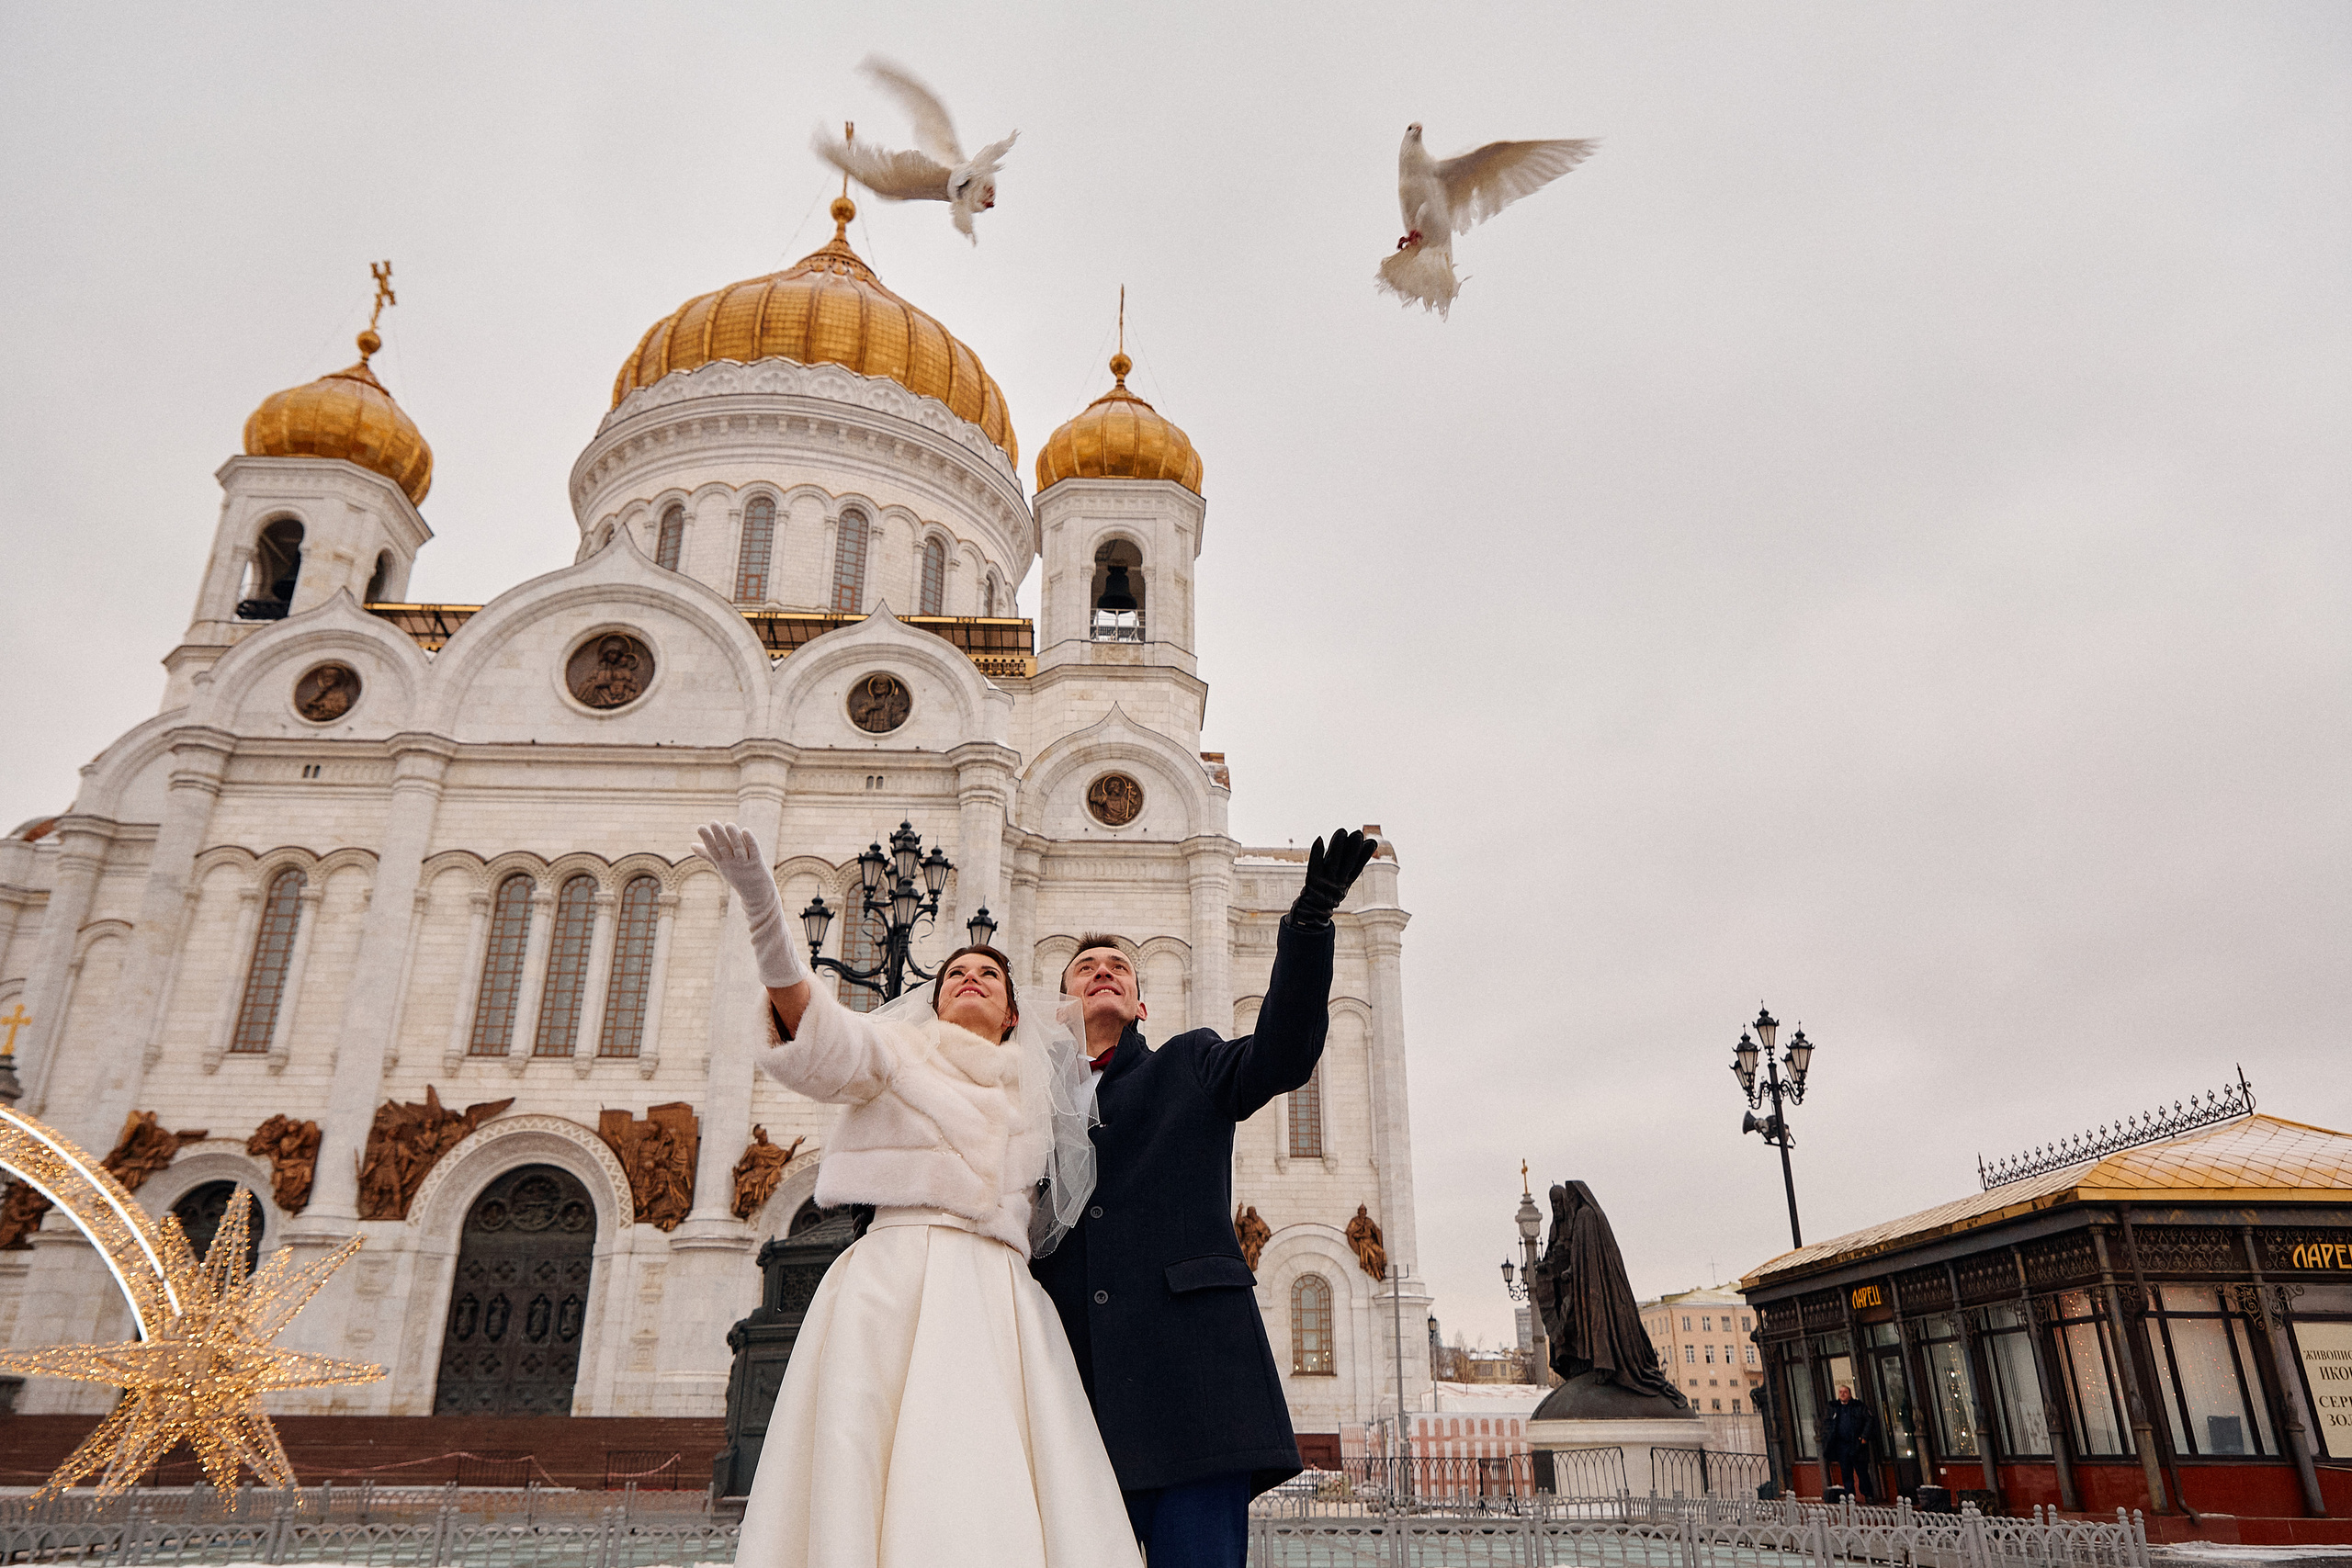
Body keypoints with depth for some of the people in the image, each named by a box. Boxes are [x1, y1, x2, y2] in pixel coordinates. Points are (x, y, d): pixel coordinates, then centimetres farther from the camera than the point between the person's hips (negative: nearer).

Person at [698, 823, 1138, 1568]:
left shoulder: (1038, 1092, 26)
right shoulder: (897, 1048, 16)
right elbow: (818, 1038, -7)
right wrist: (764, 912, -23)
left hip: (1004, 1303, 3)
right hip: (898, 1281, -3)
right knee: (887, 1499, -16)